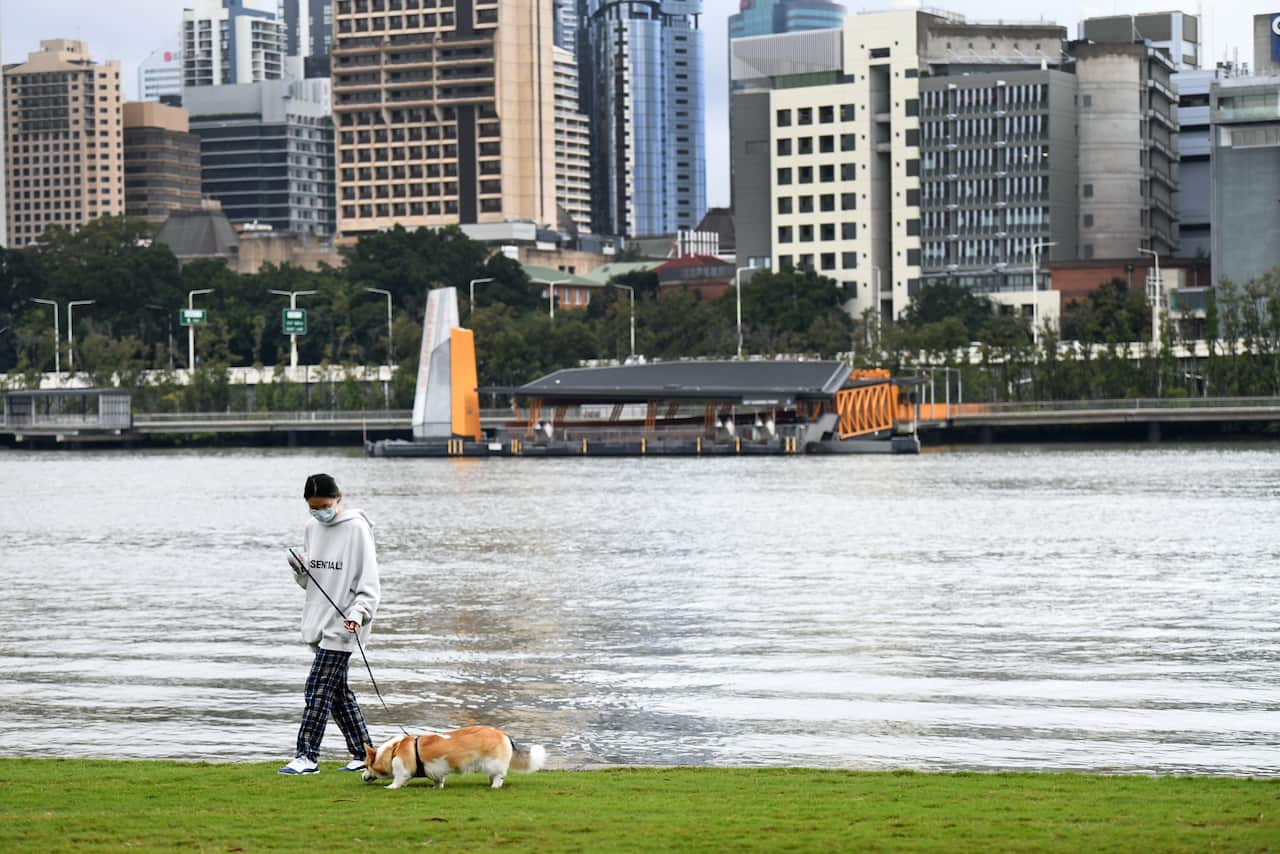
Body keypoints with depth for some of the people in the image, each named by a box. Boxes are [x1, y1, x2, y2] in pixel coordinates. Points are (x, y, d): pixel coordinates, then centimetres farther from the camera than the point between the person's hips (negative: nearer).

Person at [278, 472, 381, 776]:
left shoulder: (356, 529, -10)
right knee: (337, 690, 10)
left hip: (342, 625, -8)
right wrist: (300, 570, -3)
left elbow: (369, 581, -11)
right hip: (319, 622, 8)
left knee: (319, 689, -11)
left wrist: (358, 612, -25)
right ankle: (363, 753, 18)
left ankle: (307, 756, -9)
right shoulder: (312, 528, 11)